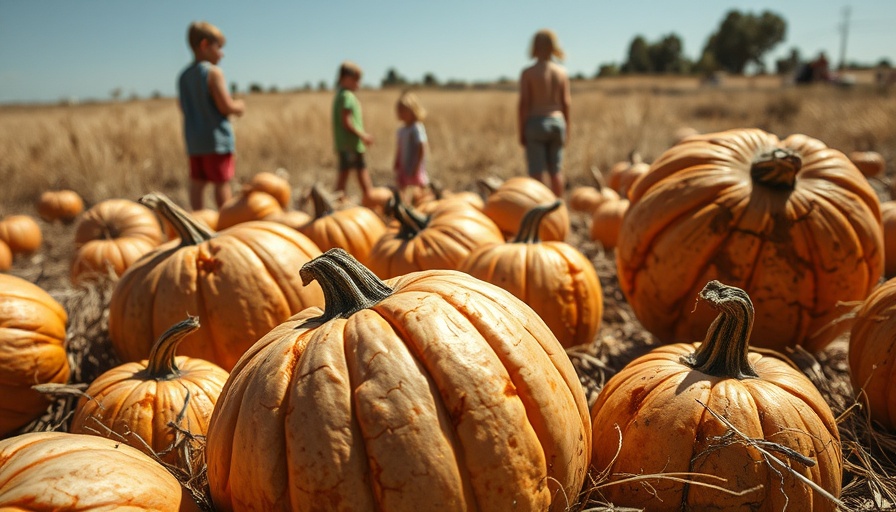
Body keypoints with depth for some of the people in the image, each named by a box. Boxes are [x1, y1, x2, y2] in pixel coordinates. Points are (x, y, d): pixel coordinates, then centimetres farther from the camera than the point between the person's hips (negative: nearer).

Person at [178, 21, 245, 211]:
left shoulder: (183, 76, 11)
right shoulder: (213, 72, -11)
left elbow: (184, 109, 16)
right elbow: (225, 106, -17)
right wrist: (239, 106, 4)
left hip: (194, 139, 7)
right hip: (217, 138, -7)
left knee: (197, 182, 8)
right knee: (222, 183, -1)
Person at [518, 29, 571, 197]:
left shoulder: (528, 73, -8)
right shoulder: (561, 71, 3)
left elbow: (524, 103, -9)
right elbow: (566, 103, 4)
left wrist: (521, 131, -3)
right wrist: (567, 129, 12)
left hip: (536, 123, -4)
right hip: (557, 122, 4)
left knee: (537, 171, -1)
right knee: (556, 170, 13)